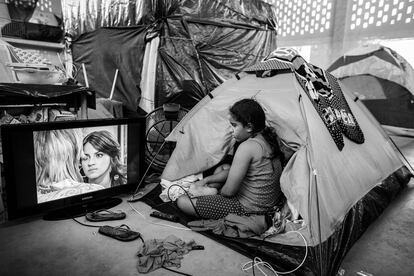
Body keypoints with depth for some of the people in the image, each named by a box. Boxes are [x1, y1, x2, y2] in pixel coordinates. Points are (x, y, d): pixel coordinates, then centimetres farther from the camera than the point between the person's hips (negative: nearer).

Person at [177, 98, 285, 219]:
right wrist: (207, 180, 12)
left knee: (182, 202, -9)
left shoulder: (247, 147, -28)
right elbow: (235, 172, 12)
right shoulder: (266, 137, 3)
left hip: (250, 209, -10)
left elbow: (229, 191, -21)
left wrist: (218, 191, 2)